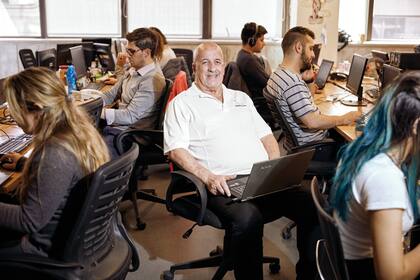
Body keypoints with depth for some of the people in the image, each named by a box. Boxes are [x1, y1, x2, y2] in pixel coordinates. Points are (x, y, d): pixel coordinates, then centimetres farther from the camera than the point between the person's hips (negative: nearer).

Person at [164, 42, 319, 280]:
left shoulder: (241, 98, 26)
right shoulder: (182, 103, 8)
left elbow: (266, 135, 25)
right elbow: (176, 150, -3)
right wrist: (208, 176, -17)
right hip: (224, 185, -5)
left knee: (313, 205, -18)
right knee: (248, 218, -37)